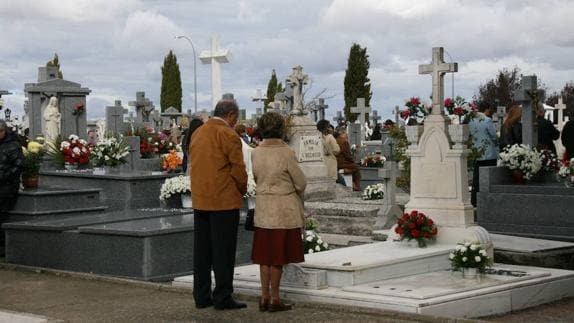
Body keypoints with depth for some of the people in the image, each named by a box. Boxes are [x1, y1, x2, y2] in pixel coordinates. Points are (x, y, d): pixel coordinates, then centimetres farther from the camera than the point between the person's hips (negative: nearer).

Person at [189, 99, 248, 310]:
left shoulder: (197, 133, 12)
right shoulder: (228, 135, -11)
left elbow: (194, 165, 12)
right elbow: (238, 170, -12)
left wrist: (202, 191, 13)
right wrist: (242, 190, 4)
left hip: (200, 200, 7)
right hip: (224, 200, -7)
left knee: (202, 251, 10)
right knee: (223, 251, -2)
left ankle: (202, 297, 15)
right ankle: (223, 298, 1)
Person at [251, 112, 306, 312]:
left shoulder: (256, 152, -2)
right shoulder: (286, 153, -16)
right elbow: (300, 183, -9)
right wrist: (293, 190, 12)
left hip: (263, 209, 5)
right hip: (285, 209, -5)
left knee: (265, 255, 12)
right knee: (279, 256, 3)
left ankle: (265, 297, 14)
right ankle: (274, 299, 7)